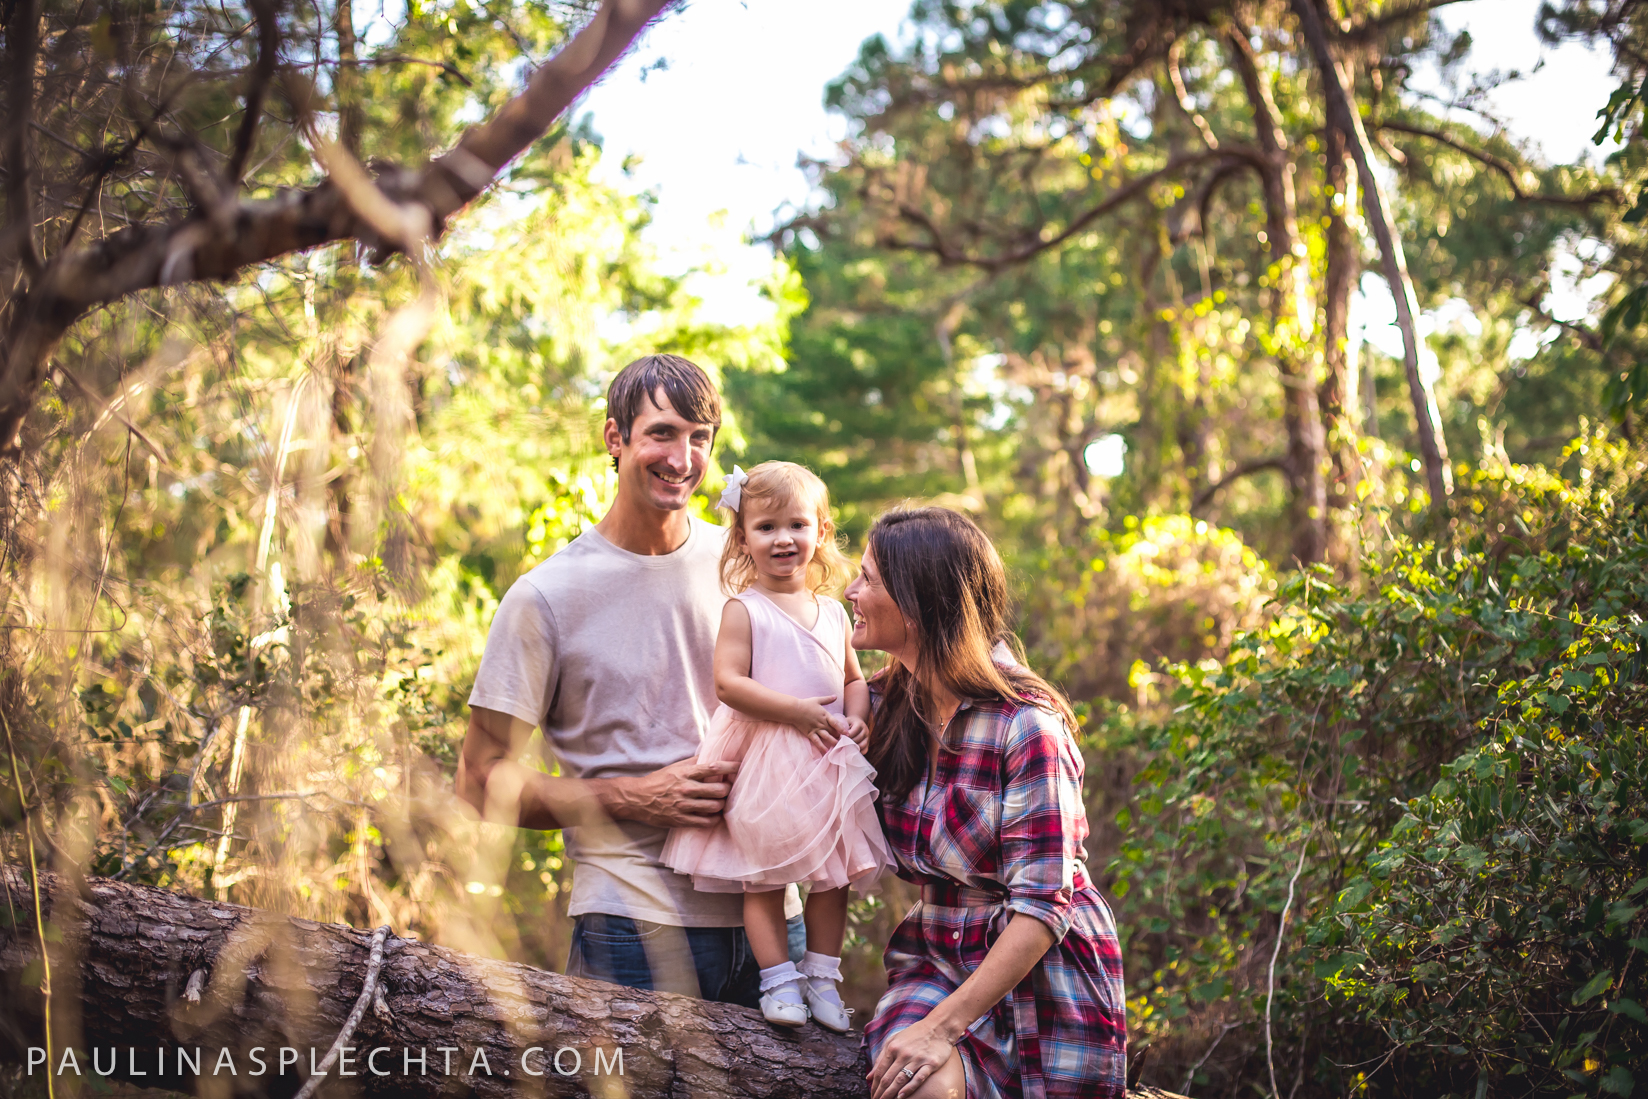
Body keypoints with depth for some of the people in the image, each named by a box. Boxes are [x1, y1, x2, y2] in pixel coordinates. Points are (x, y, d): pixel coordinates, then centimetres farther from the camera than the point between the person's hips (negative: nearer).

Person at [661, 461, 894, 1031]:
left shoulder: (832, 612, 13)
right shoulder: (743, 610, -4)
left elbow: (854, 677, 21)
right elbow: (728, 682, -13)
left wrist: (856, 717, -1)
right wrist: (797, 712, -19)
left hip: (828, 763, 5)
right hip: (762, 764, -5)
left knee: (833, 873, 7)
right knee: (762, 874, -4)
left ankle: (823, 976, 16)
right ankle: (778, 978, 5)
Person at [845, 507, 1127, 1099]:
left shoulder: (1024, 725, -17)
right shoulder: (884, 705, 2)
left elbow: (1043, 907, -20)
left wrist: (941, 1027, -26)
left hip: (1043, 975, -3)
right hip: (938, 956, 4)